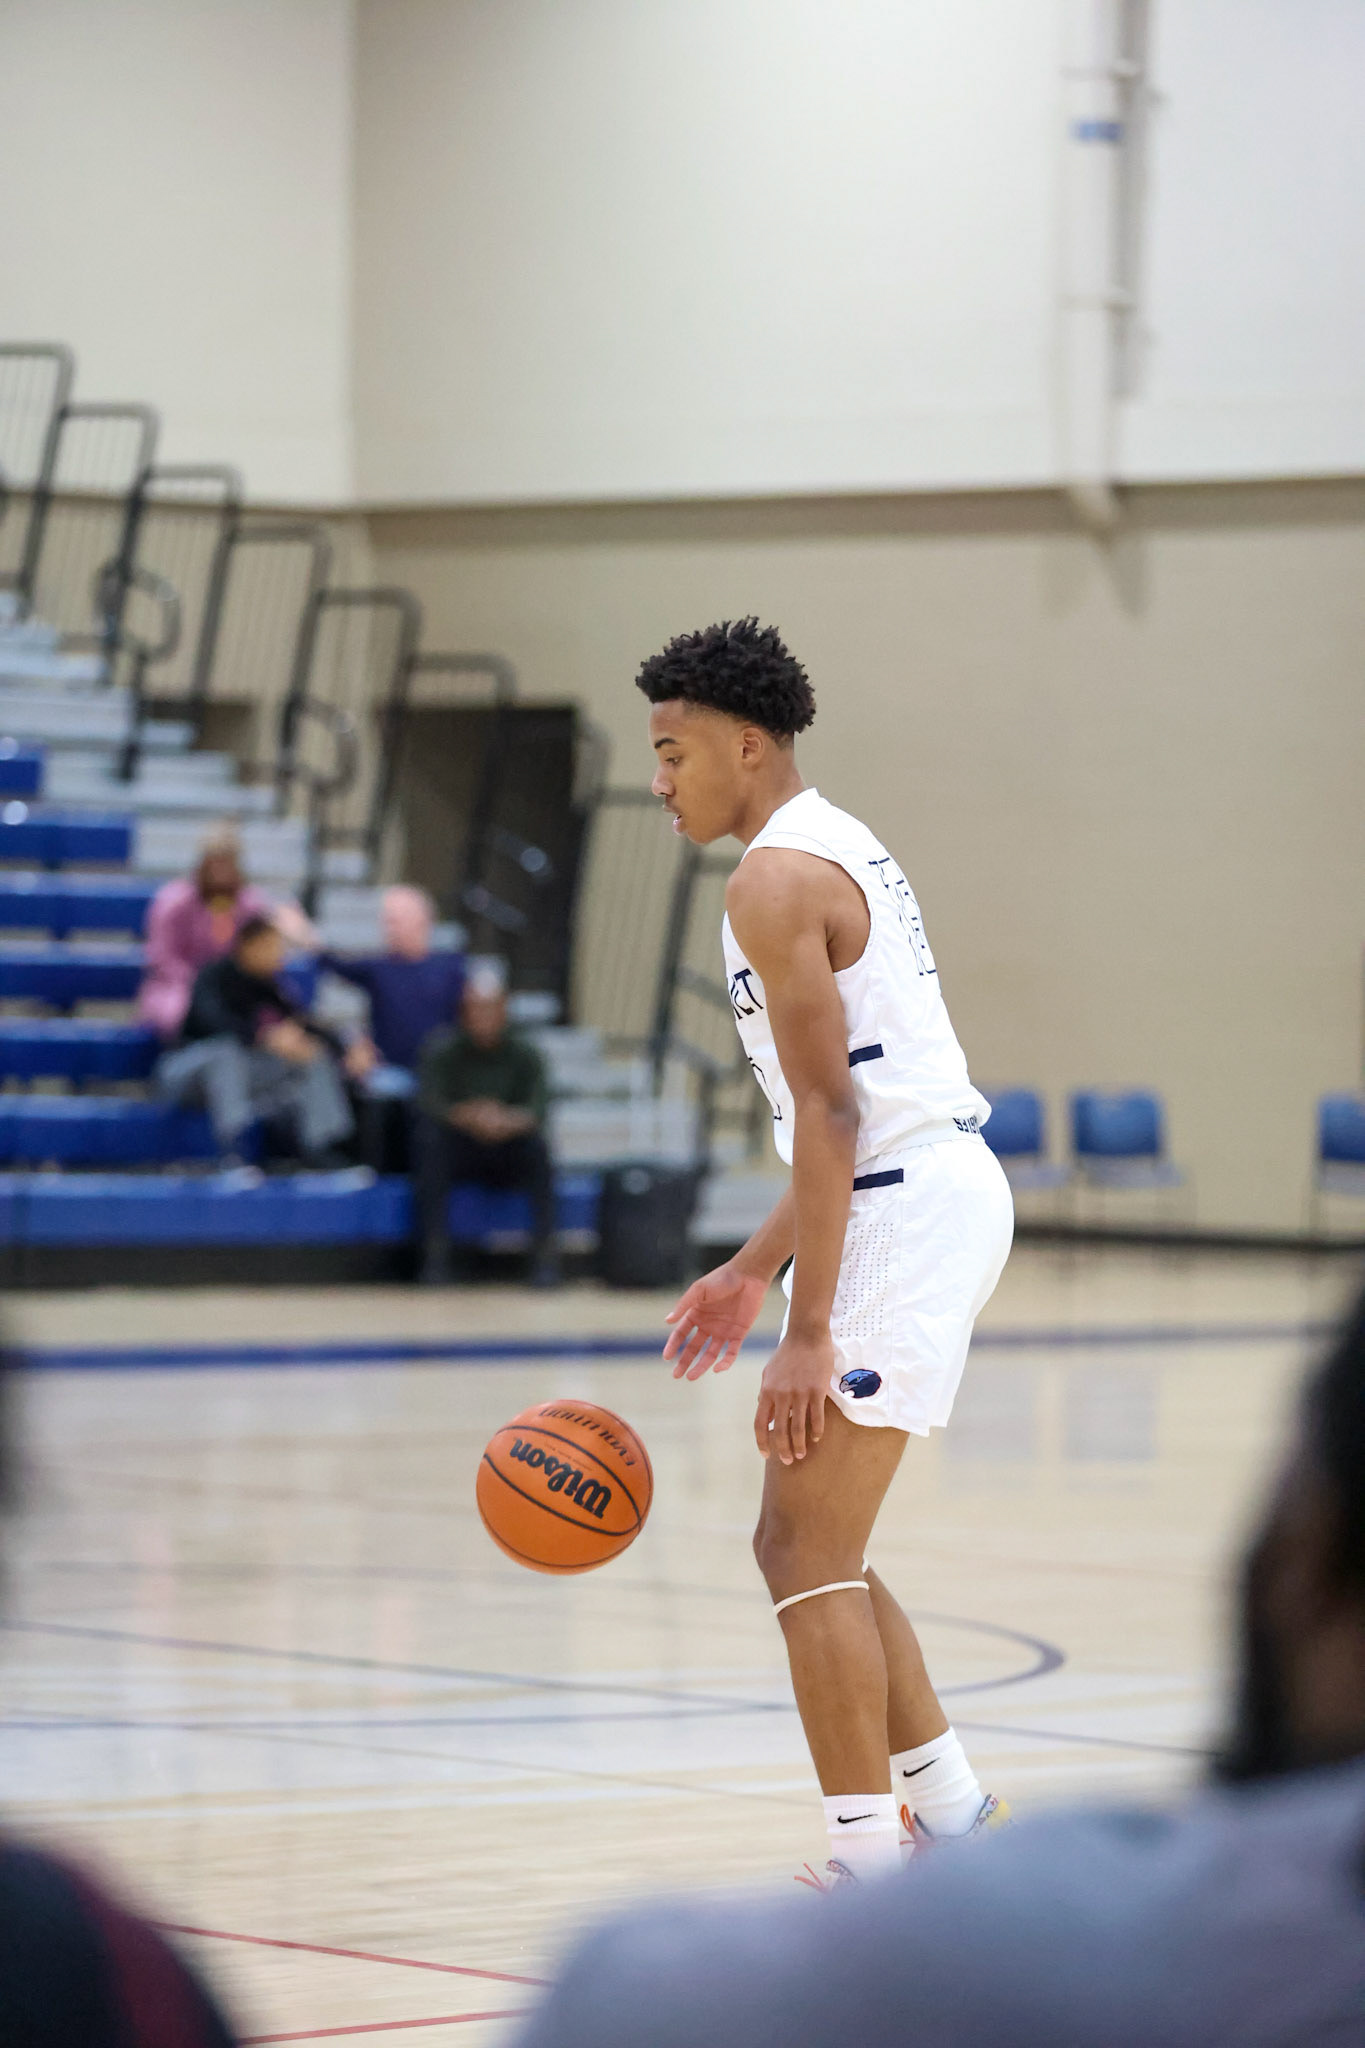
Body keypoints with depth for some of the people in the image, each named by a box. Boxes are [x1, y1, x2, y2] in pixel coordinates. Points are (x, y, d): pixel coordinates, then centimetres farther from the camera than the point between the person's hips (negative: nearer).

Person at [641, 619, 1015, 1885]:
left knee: (807, 1553, -7)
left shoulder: (776, 879, -13)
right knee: (809, 1541, 16)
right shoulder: (837, 851, 19)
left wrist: (809, 1335, -22)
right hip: (944, 1183, 10)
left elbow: (832, 1115, -20)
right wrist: (753, 1272, 25)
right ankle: (951, 1815, 21)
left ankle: (873, 1874, -6)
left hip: (907, 1208, -10)